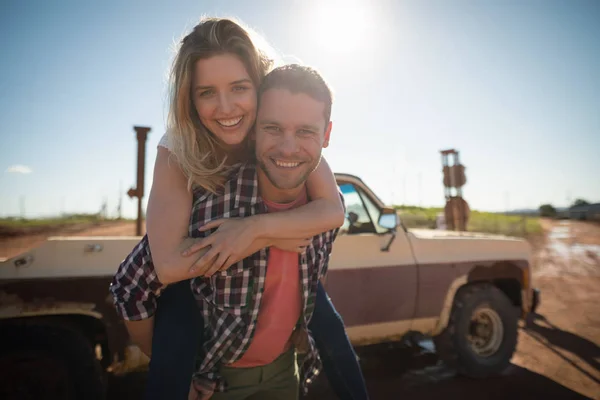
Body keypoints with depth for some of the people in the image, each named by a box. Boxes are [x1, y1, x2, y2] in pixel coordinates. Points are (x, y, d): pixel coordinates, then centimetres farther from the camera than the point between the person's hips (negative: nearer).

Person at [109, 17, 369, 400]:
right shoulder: (176, 154, -32)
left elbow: (333, 209, -34)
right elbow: (168, 264, -39)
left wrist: (255, 227, -46)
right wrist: (270, 238, -39)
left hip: (273, 255, 2)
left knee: (330, 328, -2)